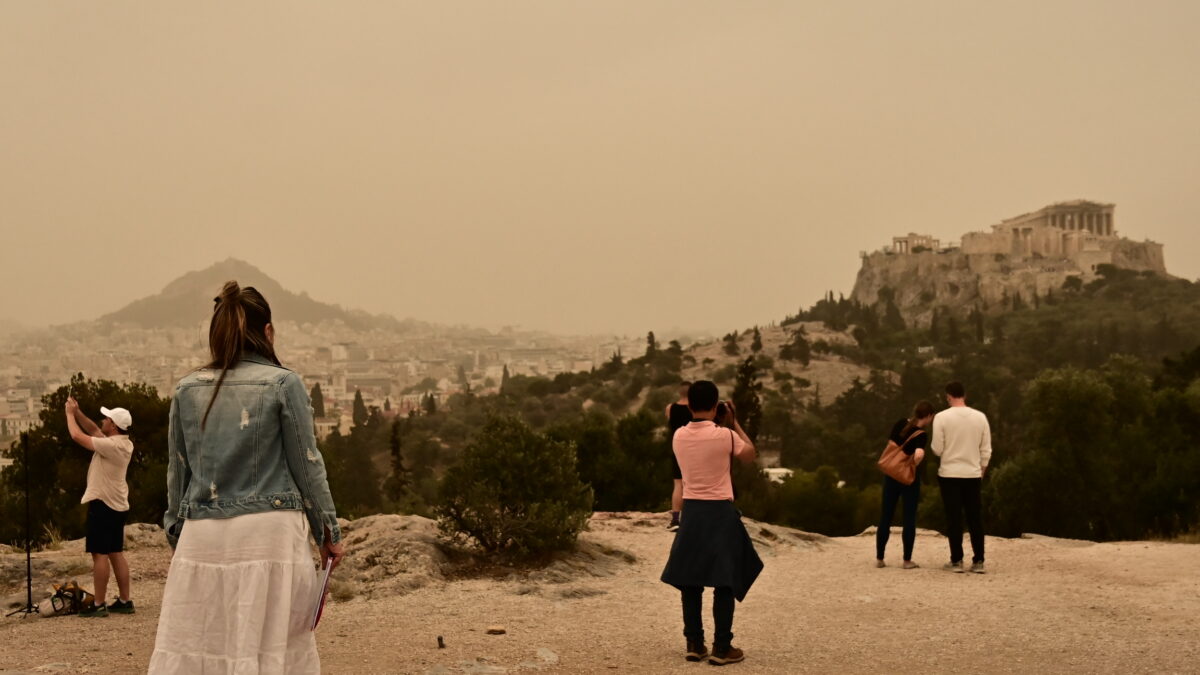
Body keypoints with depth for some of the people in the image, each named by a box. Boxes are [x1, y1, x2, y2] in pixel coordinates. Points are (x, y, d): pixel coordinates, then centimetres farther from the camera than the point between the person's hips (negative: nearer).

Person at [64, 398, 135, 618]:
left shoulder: (111, 446, -21)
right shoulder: (122, 443, 7)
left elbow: (78, 436, -16)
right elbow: (93, 431, 19)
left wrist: (70, 414, -2)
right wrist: (77, 412, 11)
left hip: (103, 504, -9)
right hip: (116, 504, 9)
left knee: (100, 554, -6)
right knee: (116, 553, 12)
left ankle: (99, 605, -5)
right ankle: (124, 601, 13)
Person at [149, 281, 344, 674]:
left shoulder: (187, 390, 8)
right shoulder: (283, 384, -2)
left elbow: (177, 471, 14)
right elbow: (307, 464, 1)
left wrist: (176, 532, 25)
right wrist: (328, 532, 10)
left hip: (203, 538, 3)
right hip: (268, 533, -3)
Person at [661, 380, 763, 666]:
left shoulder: (679, 436, 0)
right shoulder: (725, 435, -13)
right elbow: (749, 455, 6)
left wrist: (727, 426, 19)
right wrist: (734, 422, 10)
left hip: (691, 511, 4)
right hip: (720, 513, -4)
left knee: (690, 580, 10)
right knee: (725, 581, 1)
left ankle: (694, 644, 14)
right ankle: (721, 648, 0)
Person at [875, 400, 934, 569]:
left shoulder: (900, 424, 1)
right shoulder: (922, 435, -16)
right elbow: (919, 455, -33)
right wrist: (913, 466, -15)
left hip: (891, 475, 5)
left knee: (886, 516, 10)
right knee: (909, 518, 5)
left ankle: (879, 558, 13)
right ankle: (907, 560, 6)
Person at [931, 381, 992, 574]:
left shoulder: (942, 417, -8)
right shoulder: (980, 417, 1)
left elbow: (937, 449, -8)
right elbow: (986, 451, 4)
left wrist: (931, 445, 14)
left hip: (950, 474, -2)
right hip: (973, 474, 2)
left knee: (954, 518, 3)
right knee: (975, 518, 8)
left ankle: (956, 561, 3)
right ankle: (978, 561, 7)